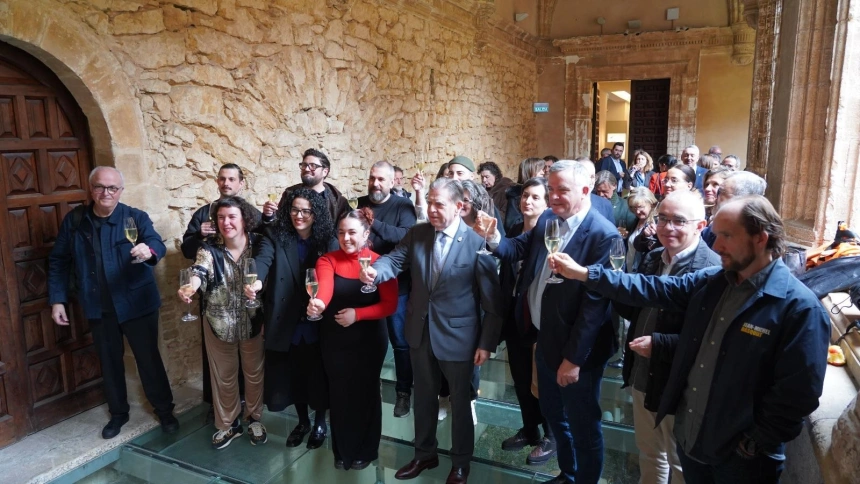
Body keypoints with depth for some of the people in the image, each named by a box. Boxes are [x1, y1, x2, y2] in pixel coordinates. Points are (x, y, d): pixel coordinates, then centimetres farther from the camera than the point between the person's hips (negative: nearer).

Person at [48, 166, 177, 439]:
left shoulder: (136, 217, -7)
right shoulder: (73, 221, 2)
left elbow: (157, 243, -22)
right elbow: (58, 261, 7)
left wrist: (149, 251, -46)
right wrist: (57, 299, 2)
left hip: (137, 304, -3)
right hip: (98, 308, 3)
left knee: (149, 359, 6)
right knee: (109, 363, 16)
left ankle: (164, 410, 22)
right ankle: (118, 413, 34)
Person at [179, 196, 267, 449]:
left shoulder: (258, 245, -9)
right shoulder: (209, 249, -11)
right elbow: (199, 272, -30)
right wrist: (189, 288, -50)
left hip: (253, 322, 0)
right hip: (219, 324, 0)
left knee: (254, 372, 16)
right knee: (224, 376, 15)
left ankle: (254, 418, 38)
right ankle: (228, 424, 35)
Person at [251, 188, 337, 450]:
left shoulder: (328, 240, -4)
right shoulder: (276, 236, -5)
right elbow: (263, 259, -22)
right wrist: (256, 281, -44)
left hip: (318, 322, -1)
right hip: (288, 322, 1)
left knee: (318, 374, 11)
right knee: (294, 374, 15)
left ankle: (320, 422, 36)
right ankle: (302, 421, 39)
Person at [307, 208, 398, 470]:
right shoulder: (328, 260, -5)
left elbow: (390, 305, -12)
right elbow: (324, 287, -25)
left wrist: (357, 314, -24)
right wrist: (318, 303, -48)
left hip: (369, 341, -1)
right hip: (334, 341, 2)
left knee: (365, 394, 12)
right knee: (339, 395, 13)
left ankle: (365, 450, 34)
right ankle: (342, 451, 36)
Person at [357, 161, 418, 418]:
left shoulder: (403, 206, -6)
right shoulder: (359, 204, 5)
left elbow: (408, 236, -23)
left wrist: (375, 223, -33)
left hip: (395, 284, -3)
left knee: (400, 341, 6)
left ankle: (403, 391, 22)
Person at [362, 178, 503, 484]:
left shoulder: (477, 241, -17)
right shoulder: (417, 234, -2)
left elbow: (492, 298, -14)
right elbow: (396, 259, -9)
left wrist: (487, 342, -13)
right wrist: (375, 271, -33)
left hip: (457, 336, -4)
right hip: (421, 332, 5)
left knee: (460, 401, 16)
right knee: (424, 397, 22)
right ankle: (425, 454, 44)